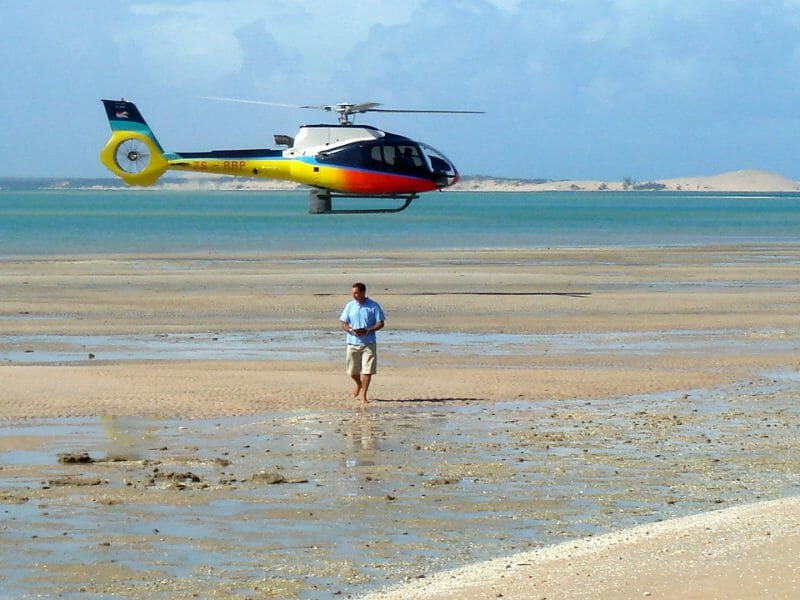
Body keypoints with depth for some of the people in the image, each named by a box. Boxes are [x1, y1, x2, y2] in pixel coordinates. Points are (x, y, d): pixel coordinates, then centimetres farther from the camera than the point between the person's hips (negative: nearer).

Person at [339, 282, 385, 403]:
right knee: (352, 371, 9)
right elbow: (343, 323, 7)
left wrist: (367, 331, -16)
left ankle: (363, 395, 0)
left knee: (367, 370, -8)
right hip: (353, 342, 3)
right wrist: (351, 330, -14)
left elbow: (381, 323, -1)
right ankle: (359, 384, 40)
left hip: (368, 342, -3)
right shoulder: (349, 306, 6)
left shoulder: (373, 306, -2)